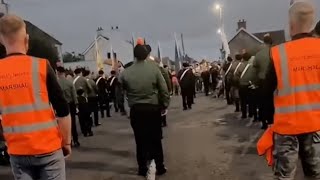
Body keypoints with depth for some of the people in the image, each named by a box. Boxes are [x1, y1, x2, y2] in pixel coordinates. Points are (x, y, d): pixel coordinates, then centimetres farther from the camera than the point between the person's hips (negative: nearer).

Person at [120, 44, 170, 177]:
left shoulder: (126, 72, -6)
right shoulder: (154, 69, -8)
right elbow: (164, 90, -6)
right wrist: (165, 105, 5)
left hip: (136, 110, 1)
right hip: (153, 108, 0)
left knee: (140, 140, 11)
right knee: (156, 139, 11)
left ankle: (143, 168, 20)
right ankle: (159, 167, 20)